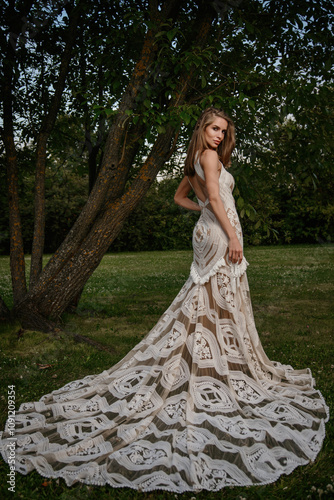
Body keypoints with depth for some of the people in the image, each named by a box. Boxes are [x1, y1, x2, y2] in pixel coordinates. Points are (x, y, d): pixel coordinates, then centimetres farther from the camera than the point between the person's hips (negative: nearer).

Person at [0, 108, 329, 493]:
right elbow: (215, 197, -19)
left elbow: (179, 197, 31)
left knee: (207, 305, 11)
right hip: (219, 233, -9)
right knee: (220, 305, -6)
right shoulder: (209, 156, -7)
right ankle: (227, 370, 2)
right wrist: (233, 235, -20)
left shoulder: (195, 163, 21)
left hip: (207, 231, 9)